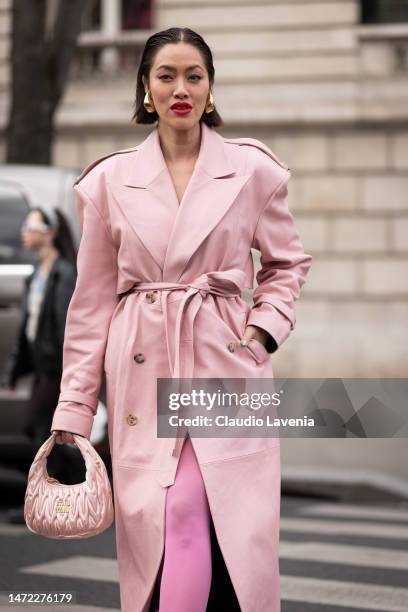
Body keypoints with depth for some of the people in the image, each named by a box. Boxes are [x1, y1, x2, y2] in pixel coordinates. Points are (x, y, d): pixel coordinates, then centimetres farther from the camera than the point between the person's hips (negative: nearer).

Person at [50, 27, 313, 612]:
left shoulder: (253, 170, 4)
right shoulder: (111, 179, 6)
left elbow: (288, 263, 17)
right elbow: (92, 302, 8)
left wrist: (263, 328, 0)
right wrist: (74, 409, 5)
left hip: (226, 367, 0)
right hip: (143, 372, 1)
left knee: (234, 542, -10)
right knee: (155, 536, -5)